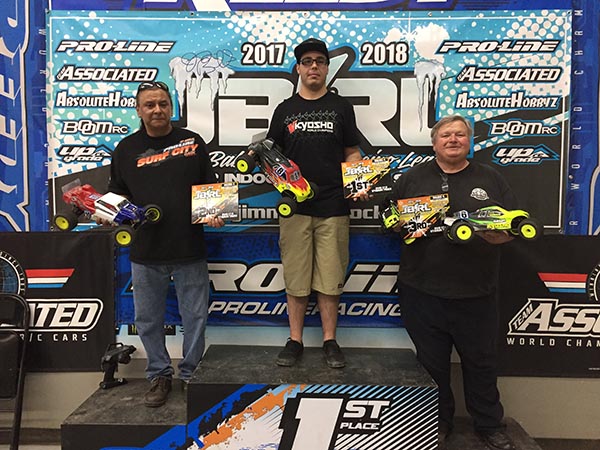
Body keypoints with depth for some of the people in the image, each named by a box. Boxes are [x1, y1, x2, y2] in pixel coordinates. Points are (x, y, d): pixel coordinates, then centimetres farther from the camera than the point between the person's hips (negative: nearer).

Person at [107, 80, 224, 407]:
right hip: (145, 252, 1)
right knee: (148, 318, 11)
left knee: (195, 316, 8)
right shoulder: (126, 149, 8)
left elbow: (210, 187, 9)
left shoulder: (193, 142, 6)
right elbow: (117, 194, 13)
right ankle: (159, 375, 30)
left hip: (190, 249, -1)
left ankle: (191, 374, 27)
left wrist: (213, 214, -9)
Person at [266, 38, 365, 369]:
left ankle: (330, 341, 17)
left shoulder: (341, 107, 11)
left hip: (333, 206, 0)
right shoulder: (284, 110, 12)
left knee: (330, 278, 4)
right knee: (295, 277, 5)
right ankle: (295, 341, 18)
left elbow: (351, 153, 11)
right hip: (294, 205, 1)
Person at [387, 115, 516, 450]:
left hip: (476, 293, 1)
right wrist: (404, 225, -12)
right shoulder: (413, 178, 8)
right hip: (422, 290, 0)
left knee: (481, 361, 14)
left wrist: (497, 233, -13)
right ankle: (438, 423, 33)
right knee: (432, 362, 12)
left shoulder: (491, 179, 9)